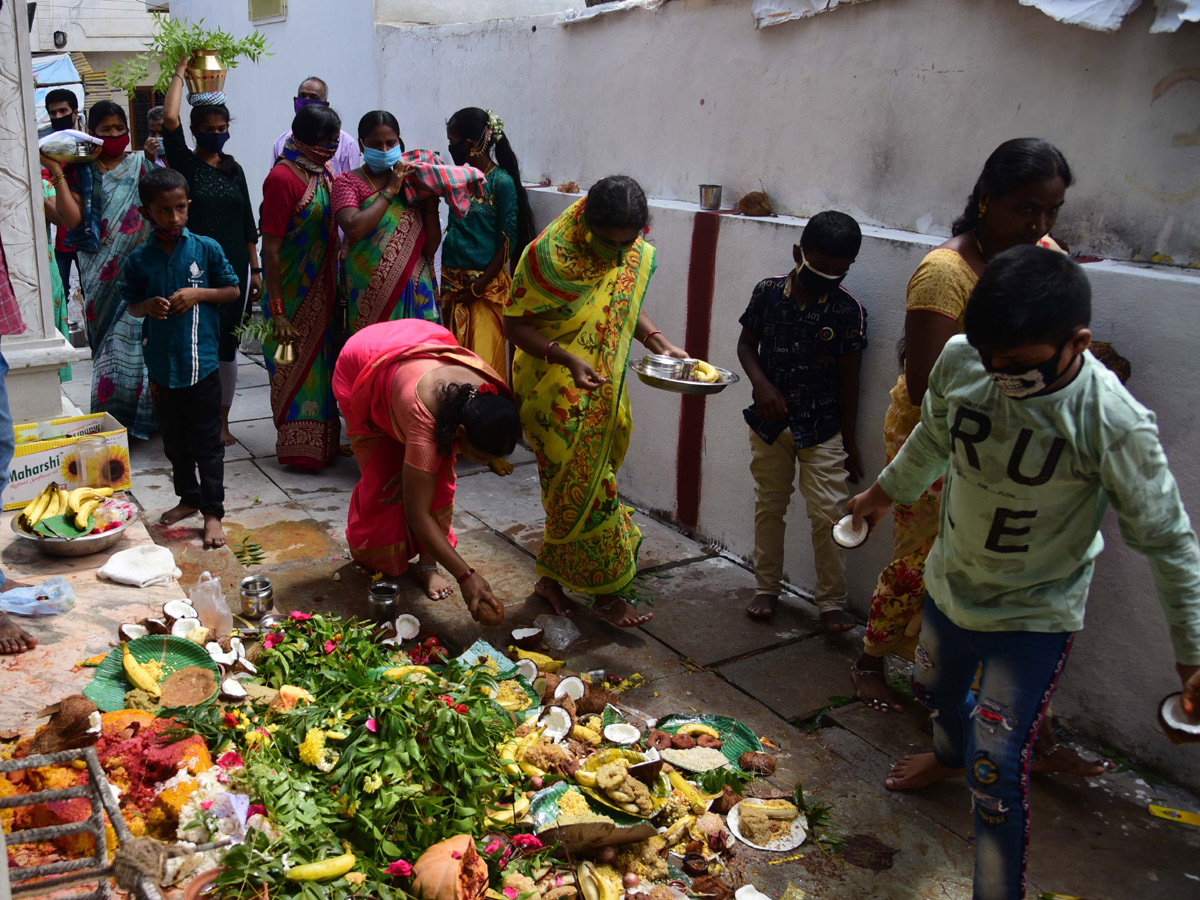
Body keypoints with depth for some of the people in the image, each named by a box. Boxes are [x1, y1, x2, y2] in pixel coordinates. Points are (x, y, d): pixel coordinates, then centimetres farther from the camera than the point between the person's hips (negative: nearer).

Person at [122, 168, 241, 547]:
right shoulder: (139, 260, 1)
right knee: (175, 441, 17)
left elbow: (233, 290, 2)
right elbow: (131, 305, 10)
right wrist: (148, 306, -12)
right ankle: (188, 498, 34)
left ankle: (213, 512, 10)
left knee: (207, 441, 2)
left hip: (201, 363, -3)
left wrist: (198, 294, -13)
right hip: (162, 365, 3)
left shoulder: (206, 249, -5)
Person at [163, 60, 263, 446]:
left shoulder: (233, 169, 12)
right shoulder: (186, 165, -1)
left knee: (227, 347, 8)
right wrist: (180, 71, -7)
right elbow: (169, 119, -17)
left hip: (234, 268, 4)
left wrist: (255, 270, 10)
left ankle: (222, 421, 18)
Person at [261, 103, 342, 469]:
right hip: (294, 295, -7)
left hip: (322, 291, 8)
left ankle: (323, 442, 28)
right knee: (295, 367, 3)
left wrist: (336, 287, 15)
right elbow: (271, 249, -19)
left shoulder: (323, 172, 7)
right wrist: (276, 312, -20)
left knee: (322, 363, 15)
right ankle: (298, 447, 16)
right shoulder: (283, 178, -18)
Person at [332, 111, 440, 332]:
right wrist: (389, 191, -10)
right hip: (371, 294, -3)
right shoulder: (347, 181, 3)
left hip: (414, 290, 3)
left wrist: (431, 199, -5)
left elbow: (430, 247, 5)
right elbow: (353, 228, -18)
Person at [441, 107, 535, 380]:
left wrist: (478, 287, -13)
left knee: (482, 359, -3)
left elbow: (508, 242, -11)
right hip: (452, 282, 7)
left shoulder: (502, 182, -10)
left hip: (486, 286, -6)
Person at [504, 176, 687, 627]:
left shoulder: (637, 256, -1)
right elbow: (515, 325, -15)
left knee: (573, 487, 12)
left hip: (604, 390, 6)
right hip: (557, 392, -6)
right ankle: (605, 593, 10)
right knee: (584, 486, -3)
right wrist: (567, 358, -29)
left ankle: (552, 577, 28)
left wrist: (659, 343, 0)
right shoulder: (550, 255, -20)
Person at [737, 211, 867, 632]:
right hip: (769, 423, 2)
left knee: (828, 515, -2)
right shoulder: (768, 292, -7)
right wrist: (761, 384, -13)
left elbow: (847, 380, -5)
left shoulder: (848, 310, -11)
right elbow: (746, 344, 5)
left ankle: (832, 603, 13)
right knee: (769, 506, 14)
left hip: (822, 428, -2)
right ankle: (767, 588, 29)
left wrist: (848, 441, 0)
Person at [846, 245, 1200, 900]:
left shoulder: (1113, 423, -30)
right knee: (936, 692, 30)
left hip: (1035, 613, -5)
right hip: (951, 581, 5)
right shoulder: (960, 361, -19)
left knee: (996, 772, -7)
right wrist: (884, 492, 19)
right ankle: (950, 755, 63)